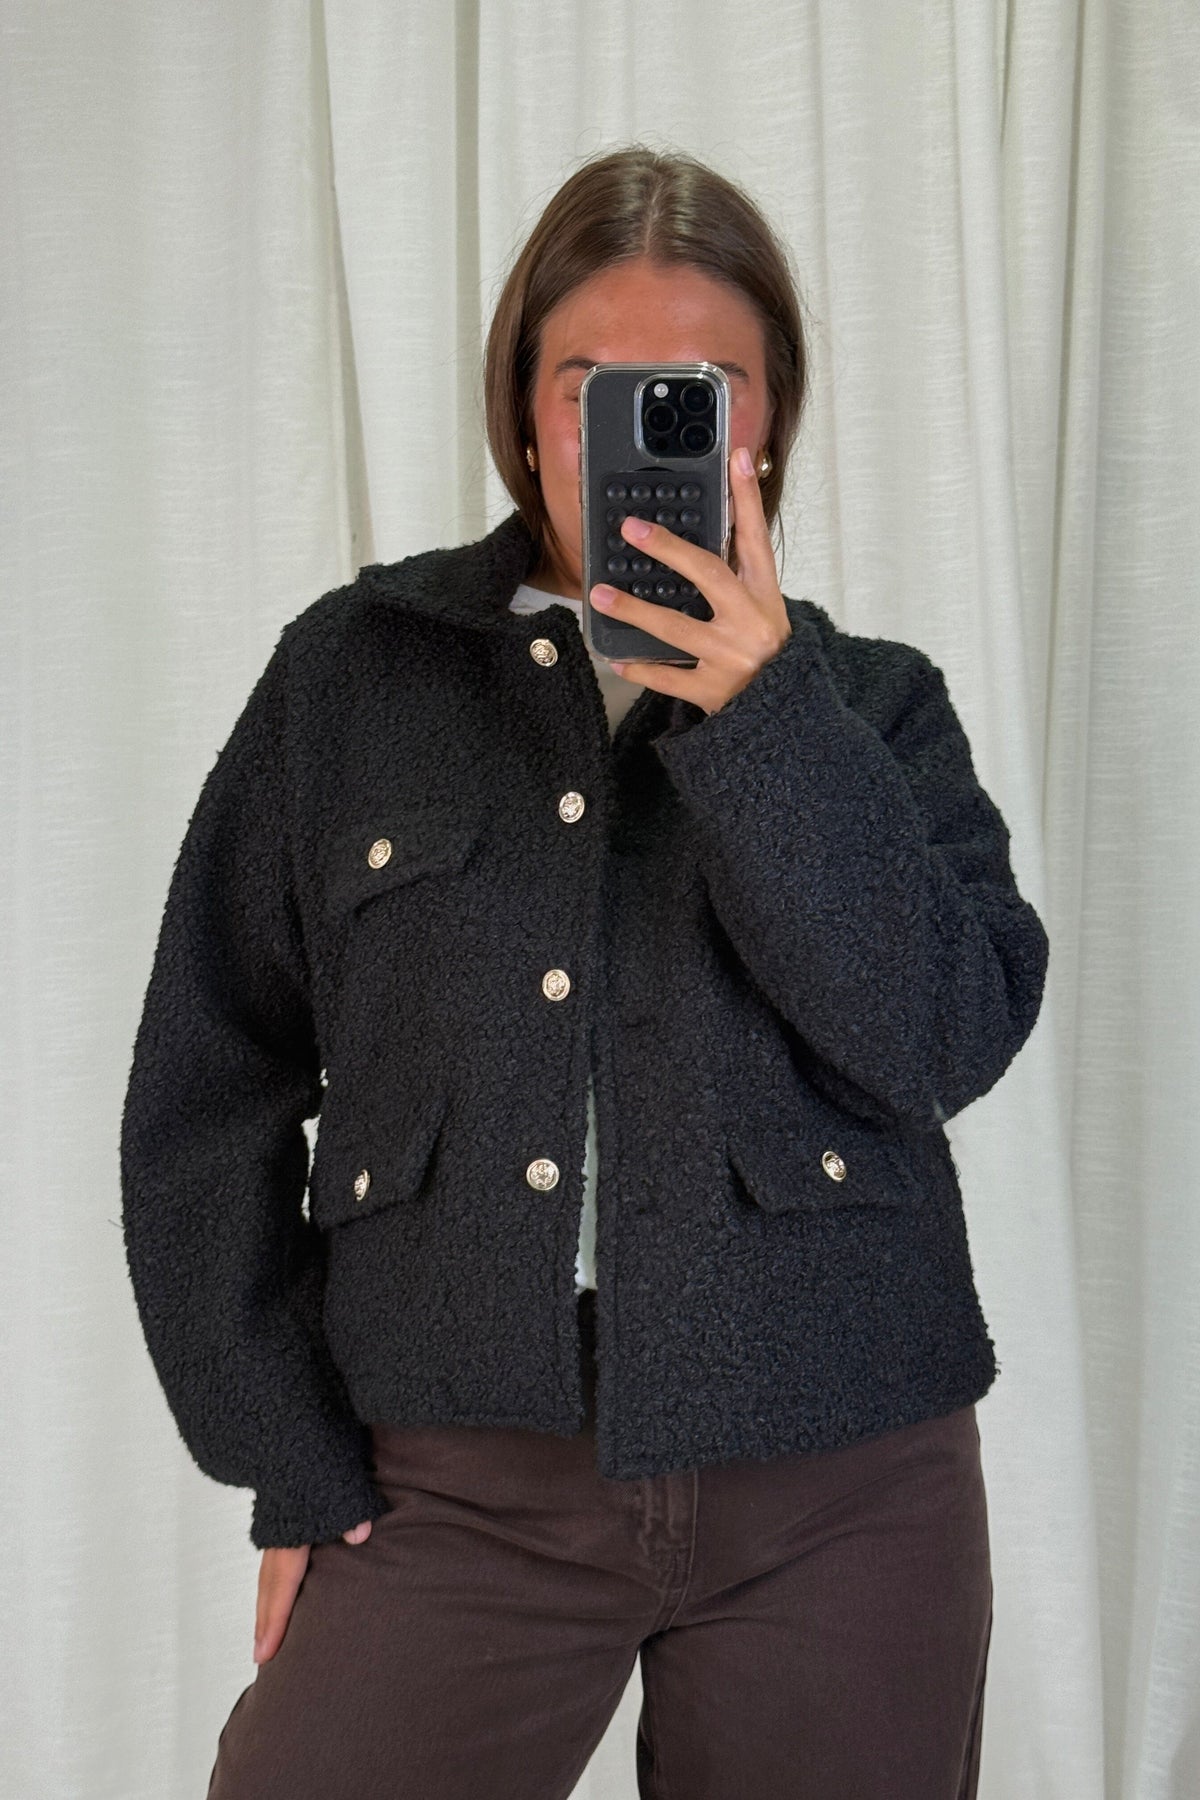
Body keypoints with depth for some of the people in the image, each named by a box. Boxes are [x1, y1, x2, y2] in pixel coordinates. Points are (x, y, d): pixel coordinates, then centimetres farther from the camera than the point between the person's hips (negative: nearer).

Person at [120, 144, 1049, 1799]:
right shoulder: (352, 671, 4)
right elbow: (209, 1087, 5)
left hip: (839, 1487, 1)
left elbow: (954, 1038, -8)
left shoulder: (869, 704, 6)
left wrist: (762, 715, -16)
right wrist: (292, 1463, 2)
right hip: (461, 1479, 0)